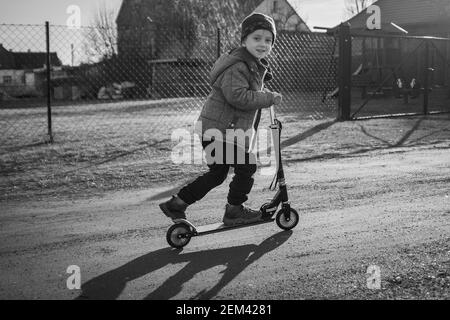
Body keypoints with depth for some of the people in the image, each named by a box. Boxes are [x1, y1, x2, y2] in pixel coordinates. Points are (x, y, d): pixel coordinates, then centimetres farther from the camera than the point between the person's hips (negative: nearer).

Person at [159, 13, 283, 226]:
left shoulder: (255, 65, 17)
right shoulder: (237, 66, -18)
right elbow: (238, 96, -31)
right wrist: (269, 98, -23)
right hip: (221, 129, -11)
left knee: (217, 173, 17)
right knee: (246, 167, -1)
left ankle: (176, 205, 22)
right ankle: (234, 211, 13)